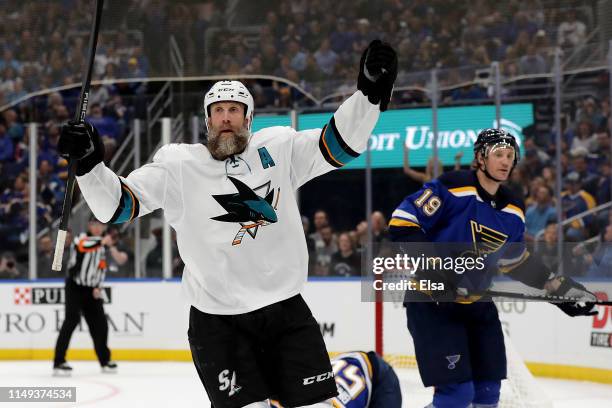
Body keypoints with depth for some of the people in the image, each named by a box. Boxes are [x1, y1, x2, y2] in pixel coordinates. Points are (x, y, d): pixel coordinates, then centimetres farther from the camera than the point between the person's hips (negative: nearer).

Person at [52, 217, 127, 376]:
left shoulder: (104, 245, 10)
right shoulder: (81, 239, -11)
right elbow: (82, 246, -37)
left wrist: (98, 287, 0)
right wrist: (102, 241, -46)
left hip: (91, 290, 6)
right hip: (75, 286, -6)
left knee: (100, 324, 7)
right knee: (72, 320, -19)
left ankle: (105, 360, 24)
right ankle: (59, 362, -21)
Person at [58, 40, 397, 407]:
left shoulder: (279, 148, 2)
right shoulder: (177, 165, -3)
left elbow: (339, 143, 0)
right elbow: (118, 204, -5)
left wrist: (371, 91, -13)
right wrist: (89, 164, -22)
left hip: (287, 310, 3)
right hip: (218, 322, -2)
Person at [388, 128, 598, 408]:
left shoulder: (513, 213, 5)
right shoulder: (454, 188, -17)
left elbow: (516, 261, 19)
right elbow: (402, 222, -19)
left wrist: (561, 288, 15)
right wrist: (430, 266, -28)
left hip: (476, 305, 8)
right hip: (432, 302, -8)